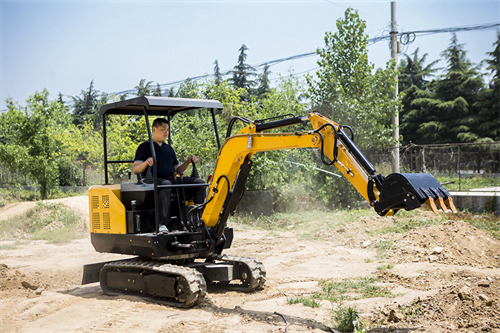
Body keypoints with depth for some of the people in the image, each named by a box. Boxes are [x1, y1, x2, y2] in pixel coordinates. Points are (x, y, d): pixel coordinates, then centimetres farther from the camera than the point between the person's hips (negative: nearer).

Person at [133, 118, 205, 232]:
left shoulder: (169, 148, 28)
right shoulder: (144, 147, 10)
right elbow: (135, 170, -1)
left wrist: (188, 161, 10)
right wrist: (146, 163, -22)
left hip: (172, 180, 6)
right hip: (154, 180, -6)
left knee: (199, 182, -15)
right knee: (166, 184, -42)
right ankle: (162, 223, -46)